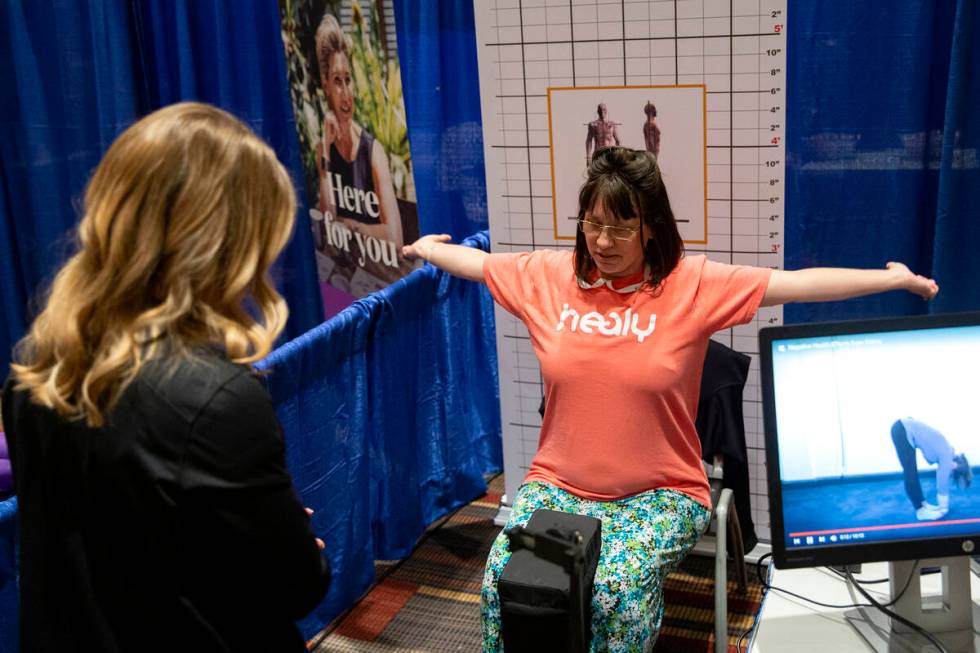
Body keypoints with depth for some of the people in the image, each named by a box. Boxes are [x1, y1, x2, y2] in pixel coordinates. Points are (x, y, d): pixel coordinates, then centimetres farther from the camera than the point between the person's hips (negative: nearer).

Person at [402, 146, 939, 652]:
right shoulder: (547, 275, 2)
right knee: (505, 575, -21)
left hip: (658, 493, -2)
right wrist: (427, 250, 32)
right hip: (558, 484, 3)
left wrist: (893, 279, -10)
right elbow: (477, 263, 19)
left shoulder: (693, 284, -7)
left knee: (619, 588, -30)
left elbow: (798, 282, -9)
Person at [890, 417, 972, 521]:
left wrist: (942, 506, 28)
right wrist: (944, 508, 14)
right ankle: (920, 510, 3)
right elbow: (942, 486, 1)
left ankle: (922, 504, 23)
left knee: (912, 473, 16)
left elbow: (941, 482, 23)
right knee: (910, 474, -3)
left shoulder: (947, 454, 14)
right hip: (902, 431, -9)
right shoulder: (947, 459, -8)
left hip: (906, 429, 9)